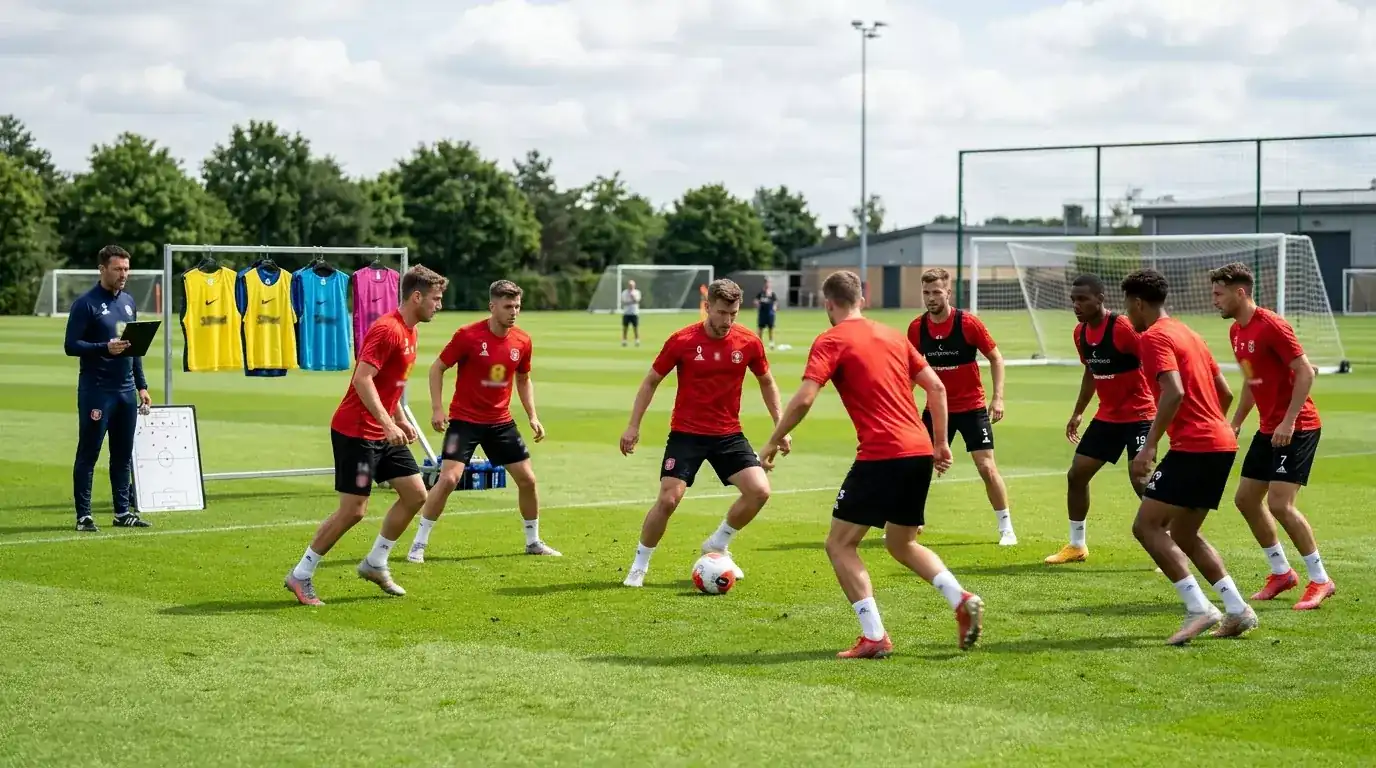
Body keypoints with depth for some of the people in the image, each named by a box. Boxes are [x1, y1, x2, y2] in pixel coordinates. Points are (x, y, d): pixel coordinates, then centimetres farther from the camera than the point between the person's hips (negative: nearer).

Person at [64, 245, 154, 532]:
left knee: (124, 454, 10)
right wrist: (105, 348, -24)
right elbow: (71, 346, -11)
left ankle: (123, 512, 17)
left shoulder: (128, 302, 14)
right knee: (88, 454, -2)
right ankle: (83, 516, 1)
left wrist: (142, 385, 17)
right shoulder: (86, 303, -7)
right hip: (96, 390, -7)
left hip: (126, 390, 7)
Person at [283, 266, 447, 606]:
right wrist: (388, 424, -30)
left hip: (384, 432, 10)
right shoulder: (387, 329, -19)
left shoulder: (409, 331, 13)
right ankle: (301, 575, 4)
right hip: (356, 432, -10)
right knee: (353, 510, -8)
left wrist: (401, 420, 17)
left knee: (415, 493, 6)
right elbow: (362, 379, -27)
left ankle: (375, 563, 19)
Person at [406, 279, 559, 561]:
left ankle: (533, 542, 25)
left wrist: (533, 417, 7)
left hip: (501, 422, 5)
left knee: (527, 479, 4)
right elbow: (437, 368, -6)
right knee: (448, 478, -16)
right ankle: (418, 544, -4)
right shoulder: (468, 335, -15)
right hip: (464, 419, -5)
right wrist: (437, 408, -14)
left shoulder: (522, 340, -1)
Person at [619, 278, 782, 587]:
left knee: (759, 491, -12)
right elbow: (651, 382, 0)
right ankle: (639, 565, 9)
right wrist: (633, 426, -4)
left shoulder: (749, 343, -6)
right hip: (686, 433, -3)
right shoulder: (682, 341, -12)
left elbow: (767, 381, 12)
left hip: (728, 434, 3)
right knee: (668, 499, -12)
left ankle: (718, 544, 13)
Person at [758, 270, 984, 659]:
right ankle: (962, 600, 2)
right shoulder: (892, 335, 18)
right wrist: (940, 442, 20)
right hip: (919, 452, 7)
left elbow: (804, 399, -13)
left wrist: (773, 442, -3)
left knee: (839, 543, 4)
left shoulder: (831, 341, -2)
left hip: (880, 456, -7)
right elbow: (936, 387, 15)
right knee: (901, 543, 23)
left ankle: (874, 637, -7)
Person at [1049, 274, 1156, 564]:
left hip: (1138, 415, -8)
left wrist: (1161, 414, -26)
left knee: (1140, 480, -17)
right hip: (1107, 416, 8)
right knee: (1076, 474, 9)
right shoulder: (1080, 332, 3)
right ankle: (1076, 545, 23)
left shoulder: (1123, 328, -21)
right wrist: (1078, 413, 20)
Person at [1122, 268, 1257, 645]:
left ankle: (1199, 608, -17)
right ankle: (1238, 610, 9)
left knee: (1146, 527, -8)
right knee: (1183, 535, 17)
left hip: (1193, 446, -10)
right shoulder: (1187, 333, 20)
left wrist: (1149, 446, -22)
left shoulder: (1153, 337, -8)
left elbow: (1174, 392, -22)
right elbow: (1225, 393, 22)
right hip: (1222, 443, 10)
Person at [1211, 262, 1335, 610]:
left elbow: (1305, 372, -20)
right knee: (1246, 499, 10)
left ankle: (1320, 581, -4)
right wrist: (1235, 423, 16)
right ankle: (1281, 572, 24)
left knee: (1280, 503, -16)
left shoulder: (1271, 325, -17)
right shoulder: (1236, 331, 10)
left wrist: (1288, 422, -25)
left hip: (1297, 428, -10)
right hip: (1269, 428, 10)